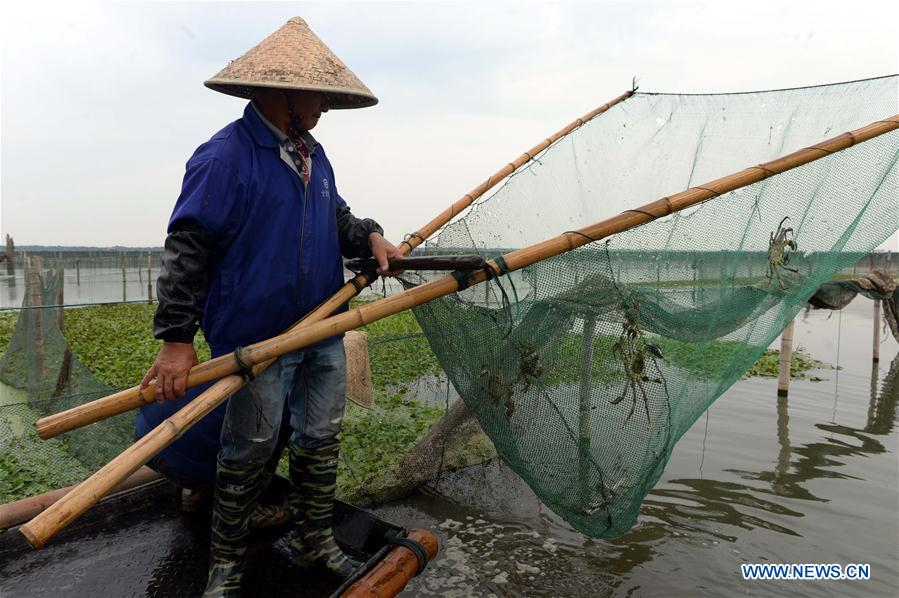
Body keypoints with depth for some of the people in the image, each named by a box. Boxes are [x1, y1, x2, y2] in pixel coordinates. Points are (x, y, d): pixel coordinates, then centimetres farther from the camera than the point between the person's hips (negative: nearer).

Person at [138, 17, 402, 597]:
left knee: (321, 440, 15)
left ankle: (315, 540, 35)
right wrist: (177, 338, -18)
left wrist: (369, 236, 2)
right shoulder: (225, 156, -14)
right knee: (249, 452, 7)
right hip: (257, 339, -7)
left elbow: (336, 217, 24)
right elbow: (187, 248, -16)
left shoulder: (313, 154, 11)